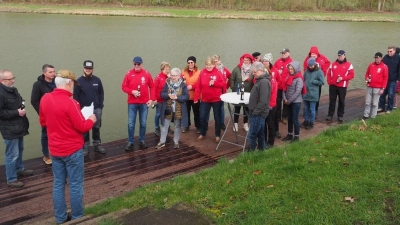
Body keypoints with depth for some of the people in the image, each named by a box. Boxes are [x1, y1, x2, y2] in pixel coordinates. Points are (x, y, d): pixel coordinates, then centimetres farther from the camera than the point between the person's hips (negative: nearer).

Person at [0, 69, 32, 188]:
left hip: (18, 126, 10)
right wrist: (17, 112, -22)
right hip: (10, 129, -10)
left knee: (20, 150, 24)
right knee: (12, 154, -3)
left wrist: (22, 105, 4)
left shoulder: (13, 90, 8)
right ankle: (11, 179, 9)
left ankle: (20, 169, 42)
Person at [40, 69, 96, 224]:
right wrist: (91, 120, 2)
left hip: (54, 150, 7)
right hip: (72, 150, -6)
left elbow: (43, 122, 12)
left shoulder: (45, 99, -1)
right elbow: (82, 127, -17)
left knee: (58, 184, 14)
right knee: (75, 185, 6)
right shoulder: (70, 102, -21)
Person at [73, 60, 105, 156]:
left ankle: (97, 145, 23)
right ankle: (85, 147, 16)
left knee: (96, 128, 12)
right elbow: (76, 97, -3)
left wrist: (101, 106, -1)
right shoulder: (79, 81, -4)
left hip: (96, 109, 2)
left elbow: (101, 93, 5)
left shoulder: (97, 80, 1)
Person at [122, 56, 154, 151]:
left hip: (144, 103, 1)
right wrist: (132, 91, -17)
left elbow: (152, 87, 4)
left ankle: (142, 140, 23)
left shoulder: (147, 74, -2)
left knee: (143, 123, 9)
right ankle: (130, 142, 12)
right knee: (131, 123, 0)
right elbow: (124, 87, 0)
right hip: (132, 103, -1)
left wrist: (151, 99, -3)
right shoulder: (129, 74, -4)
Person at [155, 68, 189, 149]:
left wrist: (177, 97, -22)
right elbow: (162, 94, -1)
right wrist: (168, 95, -21)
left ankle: (176, 142, 26)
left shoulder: (183, 85, -6)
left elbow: (186, 97, -10)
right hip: (168, 109, 1)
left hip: (179, 110, -1)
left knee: (177, 126, 12)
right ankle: (162, 142, 20)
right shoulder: (167, 83, -1)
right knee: (165, 125, 8)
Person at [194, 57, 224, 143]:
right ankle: (202, 134, 25)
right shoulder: (202, 73, -2)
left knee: (217, 117, 9)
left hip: (216, 99, -2)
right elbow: (198, 86, -3)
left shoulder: (218, 73, -6)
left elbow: (223, 84, -7)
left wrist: (214, 83, -22)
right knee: (202, 117, 6)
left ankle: (217, 136, 22)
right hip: (205, 100, 2)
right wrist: (196, 98, -5)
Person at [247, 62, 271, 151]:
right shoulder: (260, 80, 15)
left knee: (252, 135, -6)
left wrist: (255, 112, -18)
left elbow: (263, 101, -23)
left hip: (258, 114, -10)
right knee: (260, 134, 15)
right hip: (258, 113, 10)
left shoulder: (264, 82, -17)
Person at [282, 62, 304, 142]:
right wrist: (285, 99, -6)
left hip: (296, 102, -7)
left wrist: (290, 100, -14)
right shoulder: (289, 77, 8)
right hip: (288, 102, 7)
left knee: (295, 119, -1)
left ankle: (296, 136, 12)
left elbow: (297, 92, -18)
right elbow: (285, 88, 6)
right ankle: (289, 134, 25)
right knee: (289, 118, 14)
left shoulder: (299, 79, -13)